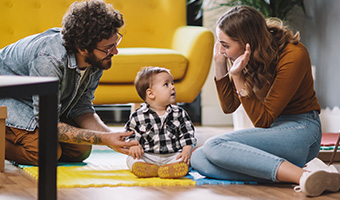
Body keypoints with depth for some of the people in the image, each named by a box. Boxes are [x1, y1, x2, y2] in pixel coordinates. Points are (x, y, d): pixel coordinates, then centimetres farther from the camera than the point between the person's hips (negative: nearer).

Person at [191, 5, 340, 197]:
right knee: (198, 159, -13)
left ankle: (303, 176, -38)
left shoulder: (293, 56, -18)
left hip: (300, 132, -8)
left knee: (214, 146, -26)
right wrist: (220, 65, -4)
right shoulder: (247, 57, 2)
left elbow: (263, 121, -18)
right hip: (272, 131, 8)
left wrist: (237, 76, -23)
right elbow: (229, 107, 9)